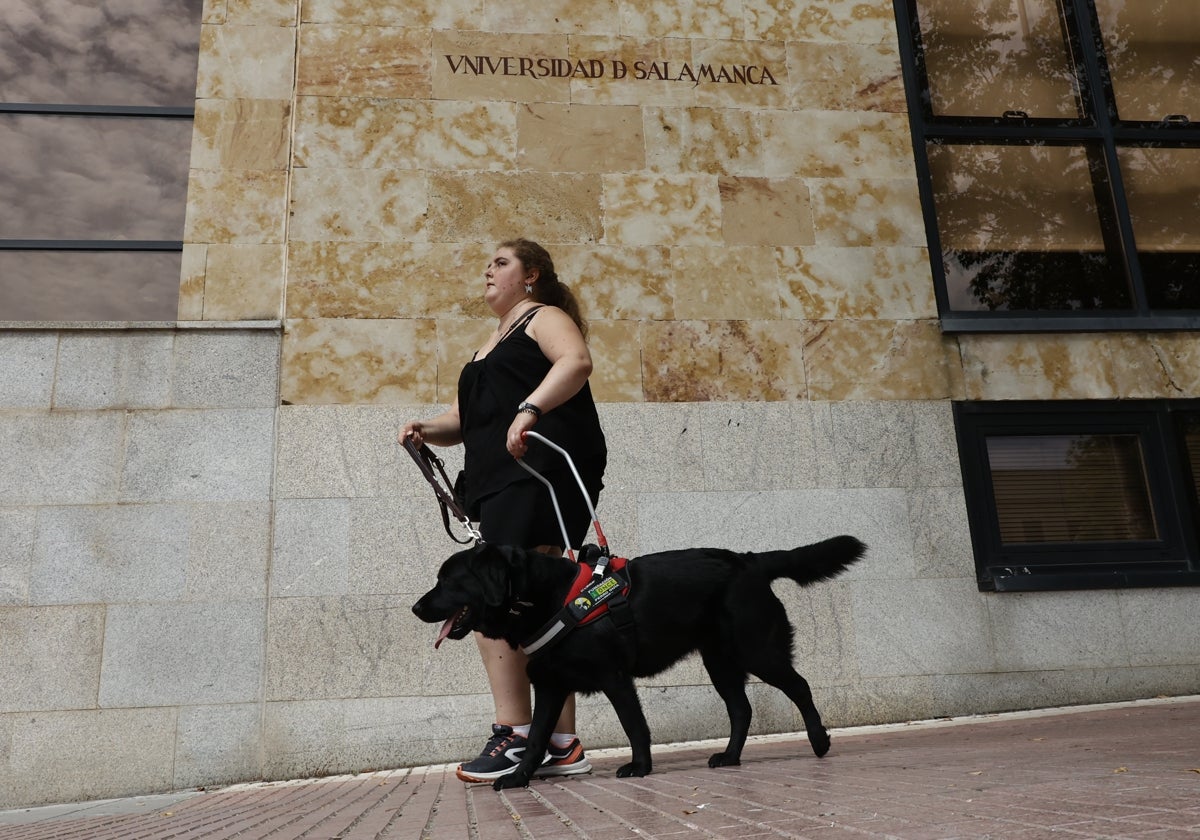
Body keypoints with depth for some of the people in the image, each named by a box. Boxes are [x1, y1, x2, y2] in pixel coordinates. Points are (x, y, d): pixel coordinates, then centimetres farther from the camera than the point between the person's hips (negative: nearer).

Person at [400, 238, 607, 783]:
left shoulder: (543, 317, 6)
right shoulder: (490, 345, 31)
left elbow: (577, 361, -16)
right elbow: (463, 419, 28)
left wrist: (529, 409, -29)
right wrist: (427, 429, 7)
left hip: (539, 470, -9)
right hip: (501, 484, 9)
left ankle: (514, 734, -16)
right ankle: (562, 745, 8)